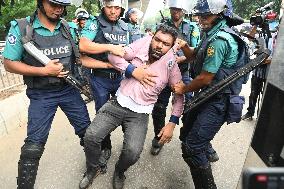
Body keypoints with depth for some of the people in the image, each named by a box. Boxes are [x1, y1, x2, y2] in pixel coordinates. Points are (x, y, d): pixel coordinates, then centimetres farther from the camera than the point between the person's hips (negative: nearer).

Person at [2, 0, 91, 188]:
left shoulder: (69, 28, 1)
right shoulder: (21, 28, -9)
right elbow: (9, 63, -8)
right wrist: (44, 71, -18)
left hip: (69, 89, 4)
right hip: (41, 95, -3)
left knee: (88, 131, 13)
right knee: (34, 145, -2)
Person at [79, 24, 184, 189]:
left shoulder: (171, 65, -4)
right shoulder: (143, 44, -2)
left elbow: (180, 95, 1)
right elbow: (113, 56, -1)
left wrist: (172, 123, -6)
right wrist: (134, 71, -14)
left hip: (140, 113, -1)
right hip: (118, 103, 2)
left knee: (132, 153, -19)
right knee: (91, 136, -10)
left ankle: (119, 172, 19)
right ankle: (93, 169, 22)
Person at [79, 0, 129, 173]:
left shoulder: (124, 27, 8)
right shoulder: (95, 22, -6)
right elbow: (83, 46, -21)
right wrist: (110, 47, -26)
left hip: (120, 77, 4)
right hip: (100, 79, -3)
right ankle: (106, 148, 29)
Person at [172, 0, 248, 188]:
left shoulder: (220, 40, -22)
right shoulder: (212, 33, 10)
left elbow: (205, 79, -21)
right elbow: (195, 56, 16)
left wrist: (185, 89, -4)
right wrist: (184, 45, -5)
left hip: (218, 102, -10)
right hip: (208, 96, 10)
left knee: (191, 148, -11)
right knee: (186, 135, 24)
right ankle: (207, 150, 52)